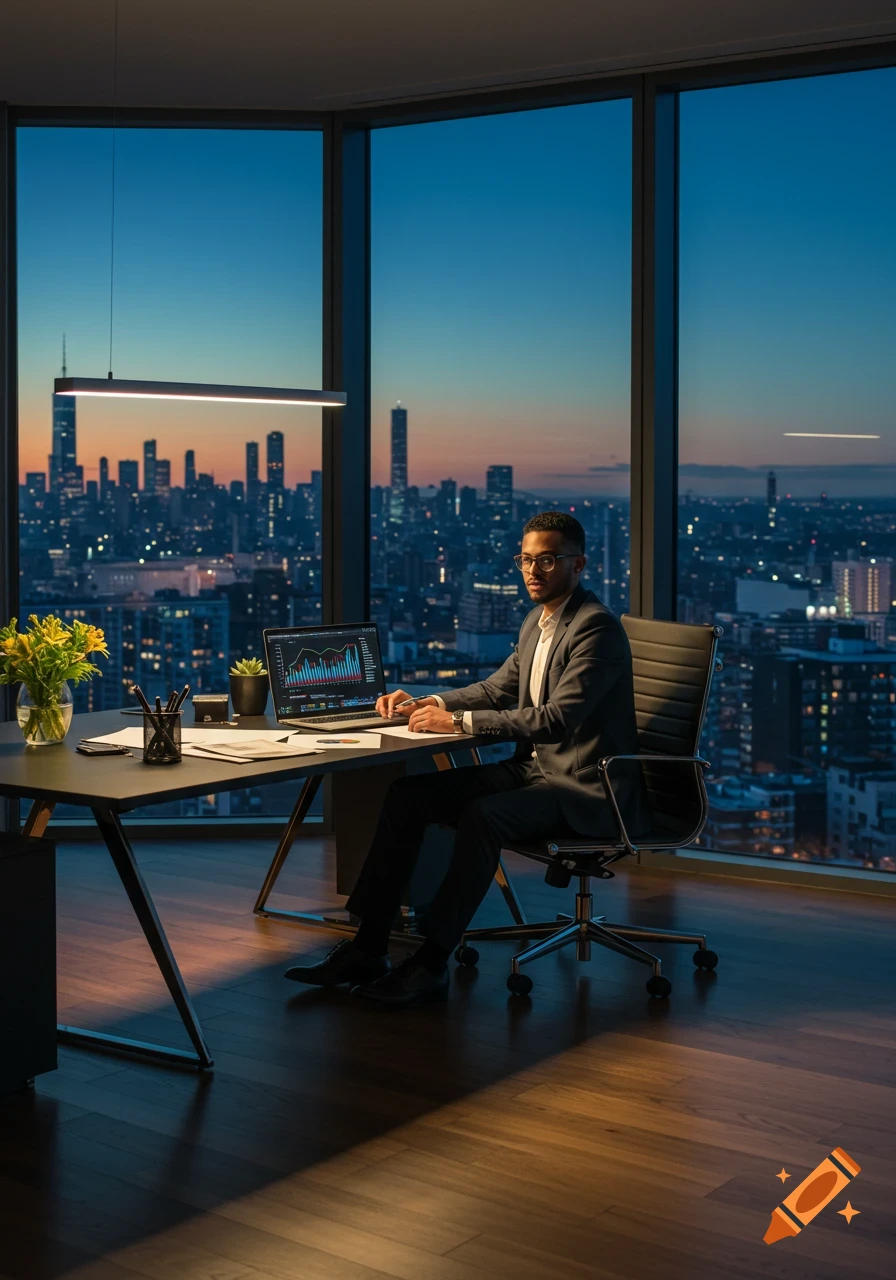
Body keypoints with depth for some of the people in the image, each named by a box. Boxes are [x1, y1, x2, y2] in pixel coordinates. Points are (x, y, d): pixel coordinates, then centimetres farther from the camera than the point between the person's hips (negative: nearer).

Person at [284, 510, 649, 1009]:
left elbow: (556, 719, -26)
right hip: (534, 770, 9)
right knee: (407, 795, -5)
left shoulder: (597, 627, -16)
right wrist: (427, 704, 3)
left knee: (482, 816, -34)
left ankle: (432, 964, -24)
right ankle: (367, 948, -5)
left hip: (586, 789, -9)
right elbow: (498, 689, 20)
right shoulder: (538, 621, 13)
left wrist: (459, 721, -25)